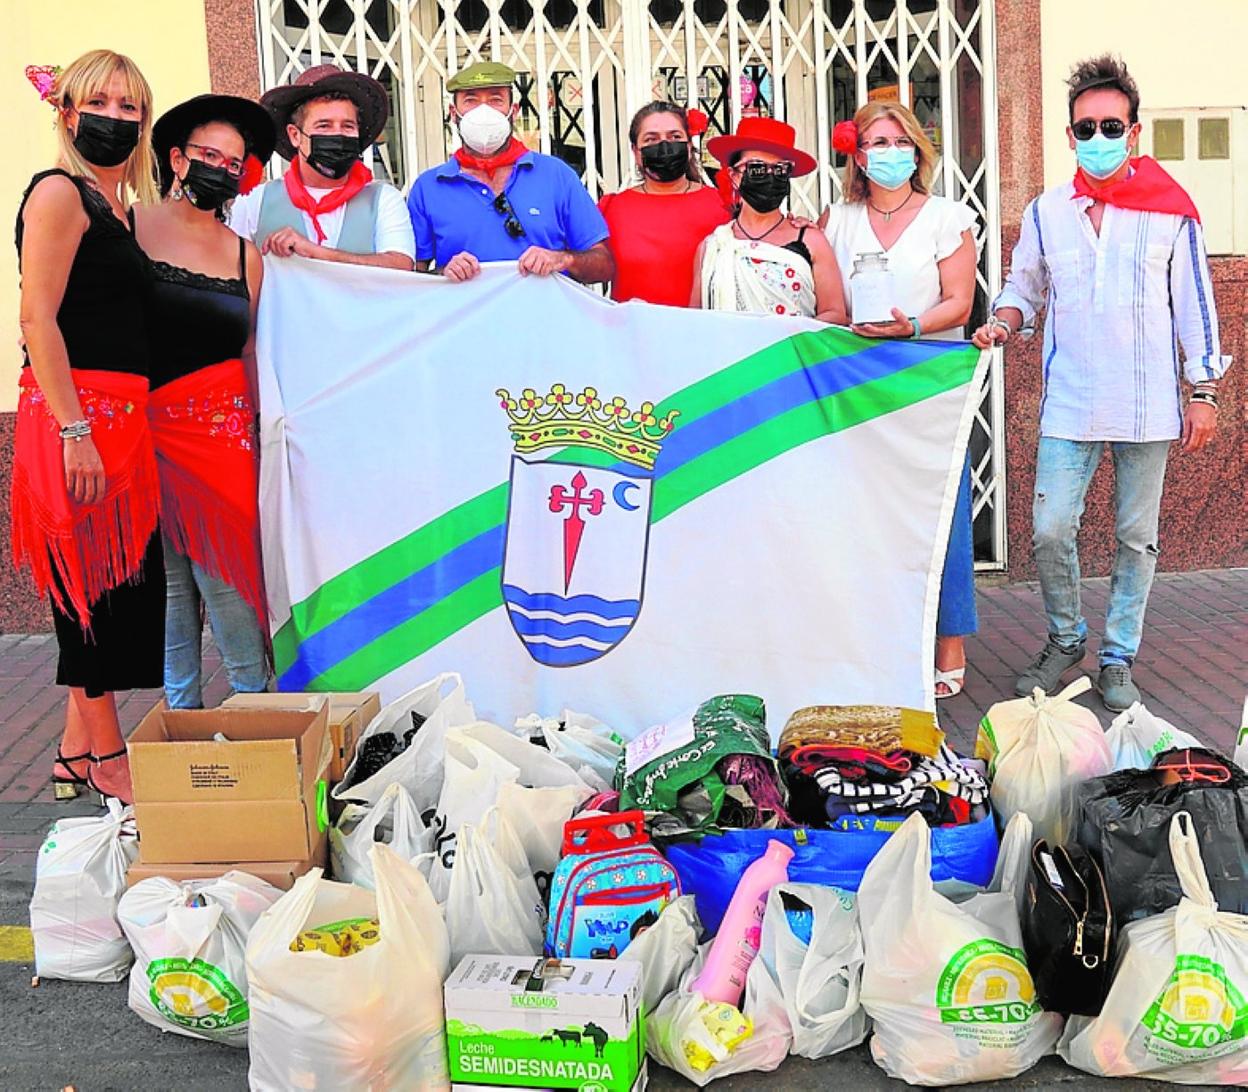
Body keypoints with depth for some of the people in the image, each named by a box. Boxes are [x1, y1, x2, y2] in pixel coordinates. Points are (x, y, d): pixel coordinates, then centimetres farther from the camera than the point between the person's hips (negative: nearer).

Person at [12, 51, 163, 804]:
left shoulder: (121, 205, 18)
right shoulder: (60, 192, -7)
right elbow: (38, 318, -15)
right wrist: (74, 430, -21)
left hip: (121, 416, 8)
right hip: (77, 412, -8)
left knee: (124, 578, 11)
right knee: (94, 578, -2)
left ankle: (78, 748, 22)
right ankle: (105, 757, 10)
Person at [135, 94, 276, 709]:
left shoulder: (246, 254, 11)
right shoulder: (131, 227, 3)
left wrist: (255, 424, 13)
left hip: (220, 429, 1)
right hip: (143, 428, -1)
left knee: (224, 576, -5)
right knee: (166, 578, 2)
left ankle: (256, 701, 8)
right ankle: (182, 714, 13)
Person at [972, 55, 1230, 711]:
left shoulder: (1170, 211, 0)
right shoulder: (1045, 213, 6)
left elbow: (1195, 304, 3)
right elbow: (1024, 285, 19)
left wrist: (1203, 392, 0)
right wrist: (1003, 321, -4)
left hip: (1148, 404, -1)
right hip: (1068, 405, 1)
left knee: (1135, 537, 6)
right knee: (1049, 531, -5)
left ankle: (1118, 658, 21)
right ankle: (1065, 640, 20)